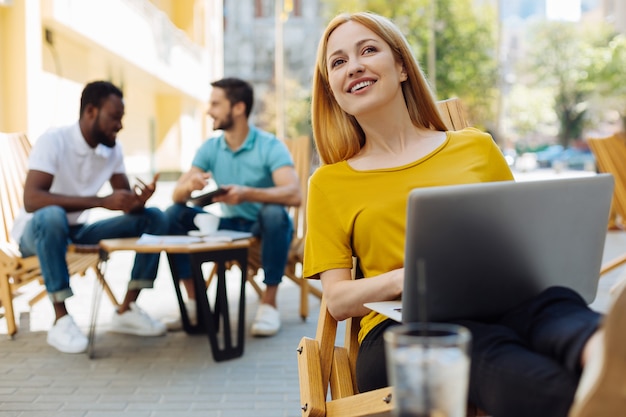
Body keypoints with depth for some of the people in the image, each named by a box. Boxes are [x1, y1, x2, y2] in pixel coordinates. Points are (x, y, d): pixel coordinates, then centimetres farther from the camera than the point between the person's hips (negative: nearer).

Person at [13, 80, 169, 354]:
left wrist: (138, 201, -26)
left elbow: (126, 204, 0)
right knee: (53, 216, -41)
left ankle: (126, 311, -9)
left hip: (79, 230, 6)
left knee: (154, 218, -8)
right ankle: (61, 321, -32)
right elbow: (32, 199, -33)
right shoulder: (53, 141, -20)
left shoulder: (112, 149, -1)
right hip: (37, 230, -6)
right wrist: (102, 201, -38)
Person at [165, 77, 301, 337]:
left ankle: (269, 303, -25)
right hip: (231, 226, 5)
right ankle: (193, 300, -7)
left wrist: (247, 193, -46)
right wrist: (189, 186, -31)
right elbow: (177, 195, -6)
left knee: (274, 214, -37)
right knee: (174, 215, -13)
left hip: (266, 228, -4)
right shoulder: (210, 149, 0)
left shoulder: (270, 146, -15)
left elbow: (294, 194, -31)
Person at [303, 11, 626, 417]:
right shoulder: (329, 183, 16)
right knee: (486, 346, -37)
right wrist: (402, 279, -12)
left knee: (553, 304, -35)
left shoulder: (477, 147, 20)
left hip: (499, 308, 2)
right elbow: (337, 300, 9)